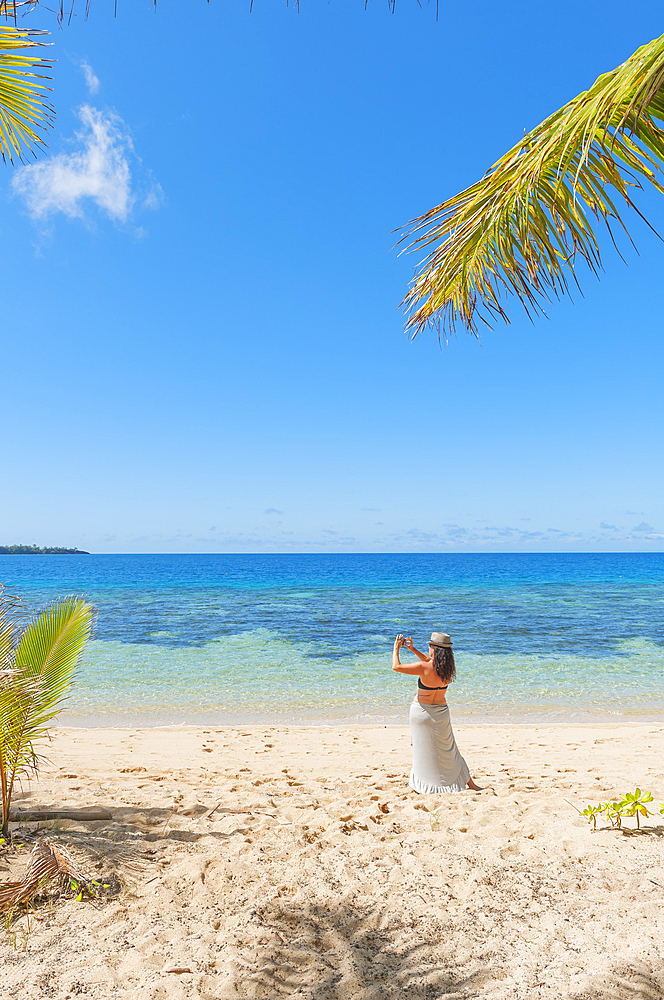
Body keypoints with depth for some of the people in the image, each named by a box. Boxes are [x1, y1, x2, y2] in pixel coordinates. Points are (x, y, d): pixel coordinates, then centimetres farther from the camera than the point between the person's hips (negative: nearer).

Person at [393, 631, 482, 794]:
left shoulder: (424, 668, -23)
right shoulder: (448, 668, -7)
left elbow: (396, 666, -18)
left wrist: (396, 648, -2)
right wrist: (412, 649, 14)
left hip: (422, 711, -4)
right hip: (441, 712, 4)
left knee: (422, 749, 11)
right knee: (447, 750, 16)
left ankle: (417, 785, 23)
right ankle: (470, 784, 24)